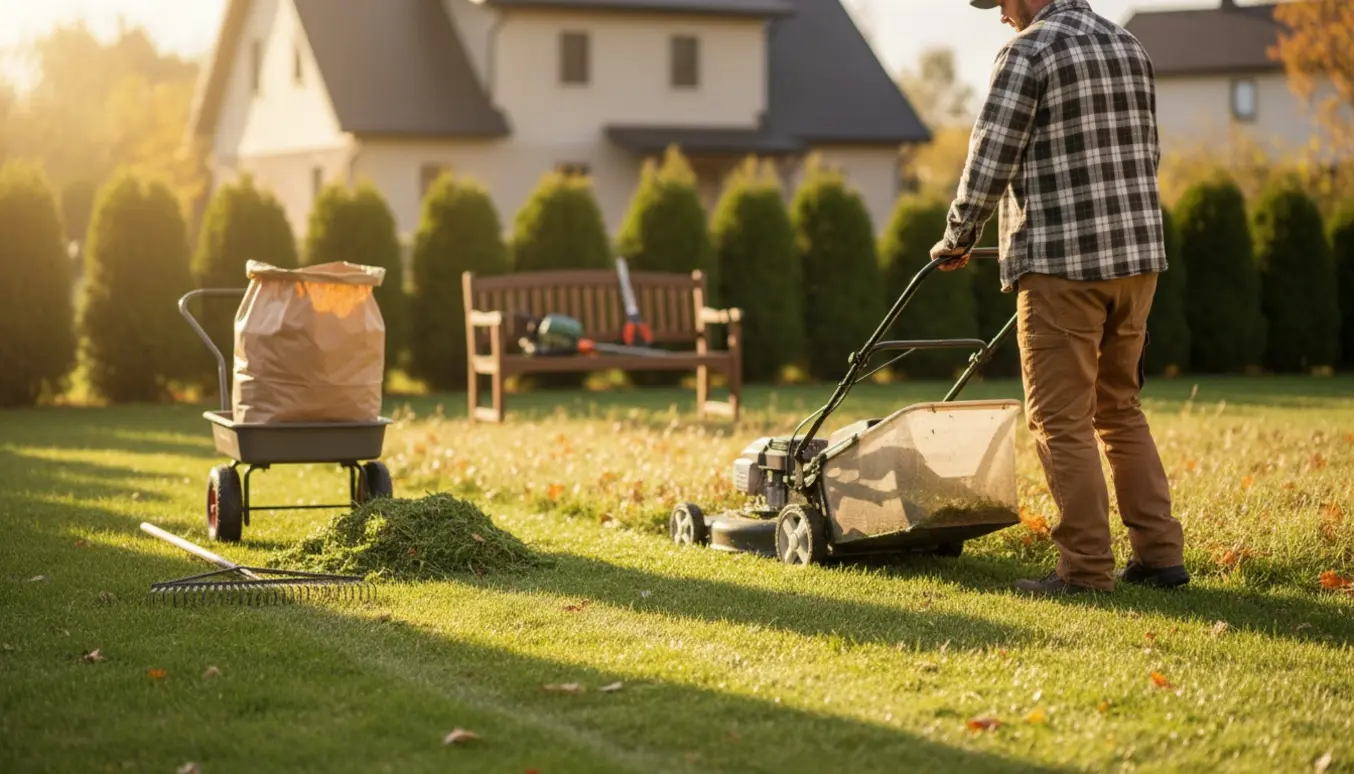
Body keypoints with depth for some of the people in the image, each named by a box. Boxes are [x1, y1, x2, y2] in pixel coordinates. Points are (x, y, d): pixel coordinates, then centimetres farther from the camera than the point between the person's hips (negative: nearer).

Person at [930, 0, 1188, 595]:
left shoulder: (1028, 51, -8)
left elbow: (990, 160, -10)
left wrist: (959, 237, 4)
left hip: (1061, 262, -7)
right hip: (1138, 255, 8)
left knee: (1061, 419, 0)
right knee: (1120, 408, 17)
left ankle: (1086, 569, 1)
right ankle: (1159, 554, 16)